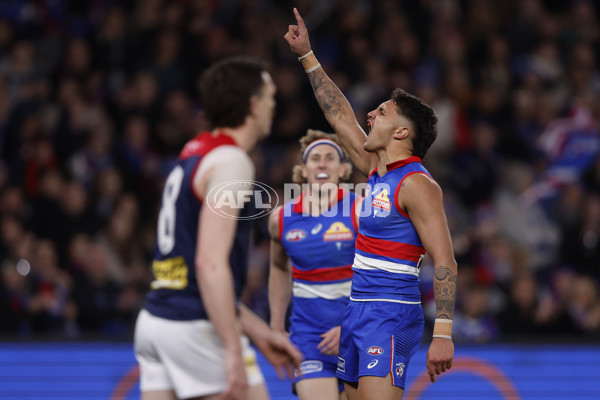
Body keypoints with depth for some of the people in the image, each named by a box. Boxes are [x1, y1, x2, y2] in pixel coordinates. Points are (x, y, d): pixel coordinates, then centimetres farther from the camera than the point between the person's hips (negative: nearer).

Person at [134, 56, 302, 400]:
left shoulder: (193, 155, 19)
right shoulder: (230, 162, -11)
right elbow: (210, 262, -21)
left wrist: (258, 331, 26)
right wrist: (233, 351, -23)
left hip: (155, 320, 9)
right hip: (196, 328, -9)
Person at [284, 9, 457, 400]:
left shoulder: (417, 184, -12)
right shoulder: (377, 172, 14)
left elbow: (444, 262, -18)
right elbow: (341, 117, 26)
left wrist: (443, 334, -26)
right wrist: (307, 56, 29)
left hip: (391, 314, -9)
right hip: (358, 310, 9)